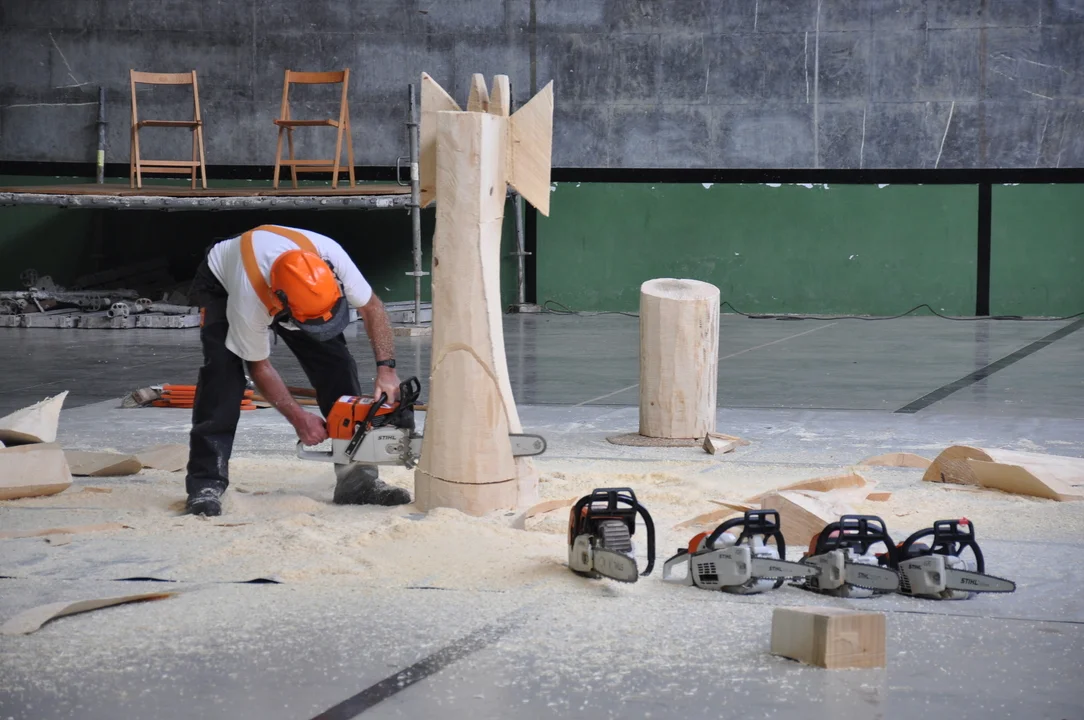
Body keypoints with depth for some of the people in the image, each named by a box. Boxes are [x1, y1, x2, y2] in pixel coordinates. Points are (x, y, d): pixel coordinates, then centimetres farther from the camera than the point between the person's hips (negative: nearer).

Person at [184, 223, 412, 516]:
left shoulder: (330, 255, -38)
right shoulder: (248, 301, -44)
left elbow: (371, 306, -20)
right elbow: (259, 367, -25)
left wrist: (386, 368, -29)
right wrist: (298, 417, -27)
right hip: (222, 284, -4)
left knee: (336, 363, -11)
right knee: (224, 371, -27)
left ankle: (356, 478, -6)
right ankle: (206, 484, -24)